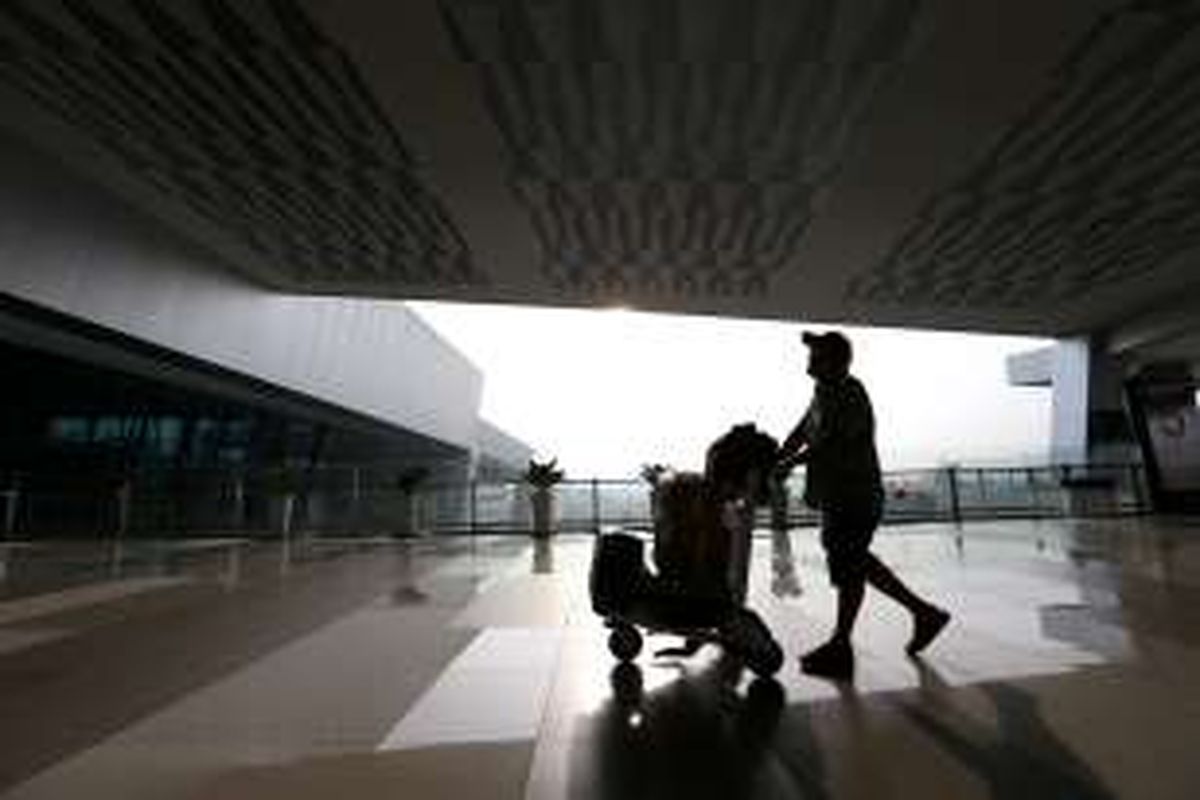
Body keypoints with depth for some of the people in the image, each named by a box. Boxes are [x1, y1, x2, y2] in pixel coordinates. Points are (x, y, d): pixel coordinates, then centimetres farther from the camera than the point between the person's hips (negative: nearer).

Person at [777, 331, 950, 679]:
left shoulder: (850, 397, -20)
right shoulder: (824, 392, 9)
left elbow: (824, 446, -26)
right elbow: (799, 434, 10)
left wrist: (785, 466, -20)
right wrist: (770, 464, 0)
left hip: (854, 500, -9)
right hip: (837, 498, 10)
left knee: (848, 571, 4)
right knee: (858, 562, 21)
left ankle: (840, 649, 21)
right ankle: (923, 613, 38)